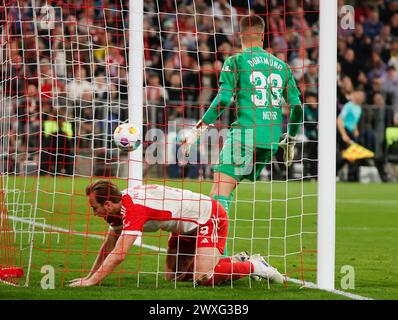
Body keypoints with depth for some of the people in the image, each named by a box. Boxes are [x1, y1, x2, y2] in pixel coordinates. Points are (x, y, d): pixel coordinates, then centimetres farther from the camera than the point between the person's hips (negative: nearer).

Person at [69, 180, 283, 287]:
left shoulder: (133, 208, -30)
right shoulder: (119, 207, -1)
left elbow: (119, 255, -35)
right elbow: (109, 246, 10)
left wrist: (92, 281, -33)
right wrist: (89, 275, 2)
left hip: (209, 217, -10)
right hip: (186, 226, 10)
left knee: (203, 278, -24)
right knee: (173, 276, 10)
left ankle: (253, 267, -3)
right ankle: (238, 261, 19)